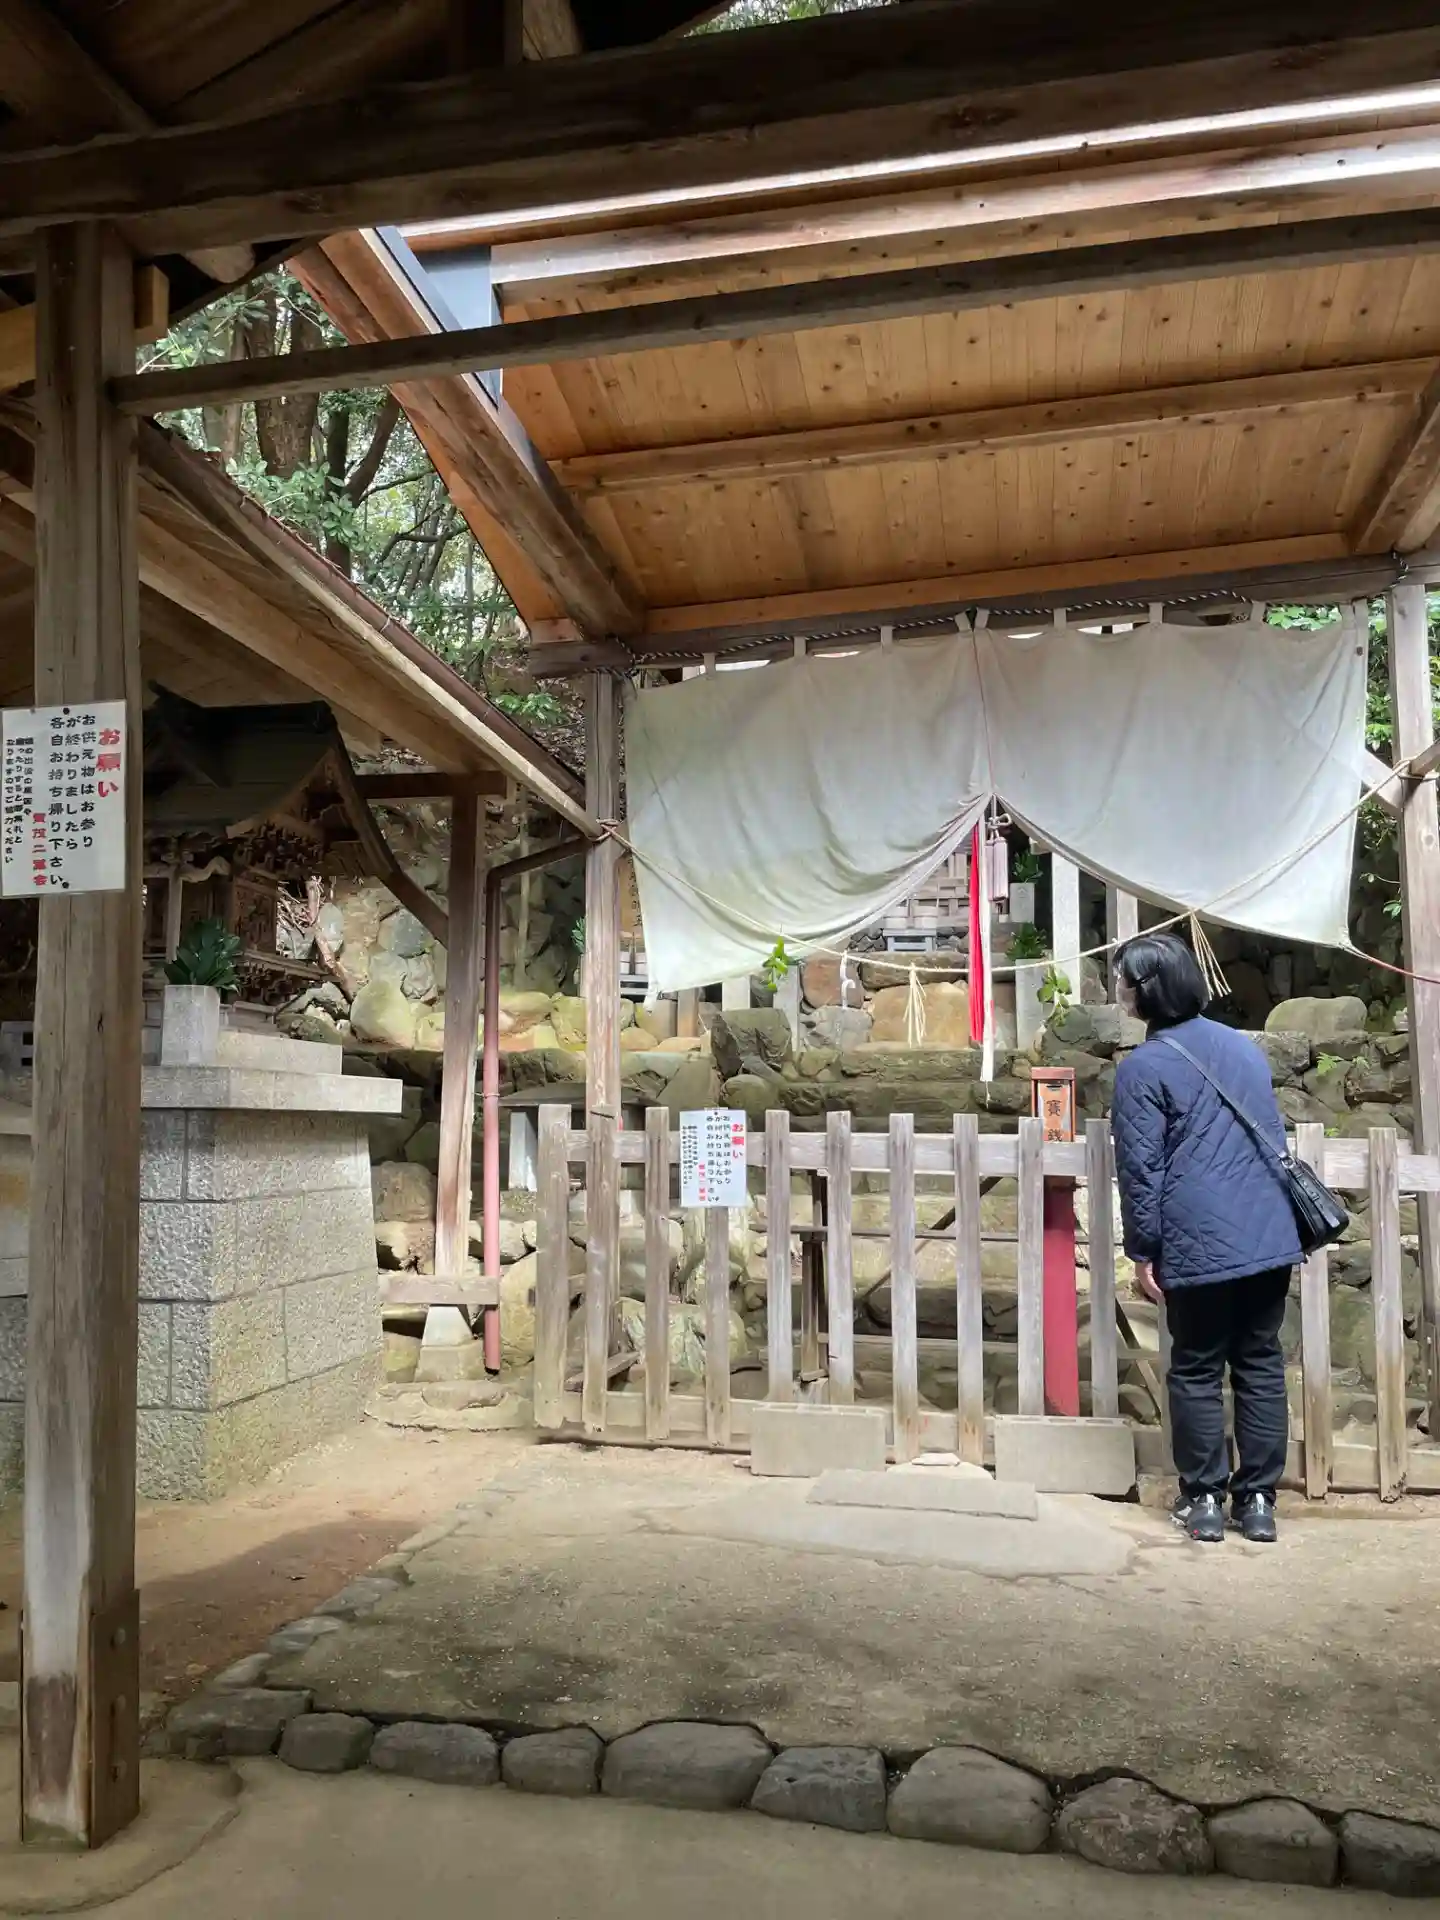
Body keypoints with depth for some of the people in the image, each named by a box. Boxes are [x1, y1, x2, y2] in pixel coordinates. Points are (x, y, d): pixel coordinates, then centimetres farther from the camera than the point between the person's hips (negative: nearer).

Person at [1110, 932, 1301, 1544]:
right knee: (1261, 1366, 12)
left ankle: (1203, 1499, 14)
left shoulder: (1142, 1068, -8)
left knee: (1197, 1371, 8)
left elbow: (1141, 1168, -9)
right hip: (1271, 1238, 5)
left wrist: (1142, 1251, -2)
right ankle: (1258, 1499, 18)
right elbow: (1275, 1138, 19)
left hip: (1199, 1247, -5)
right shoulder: (1245, 1046, 12)